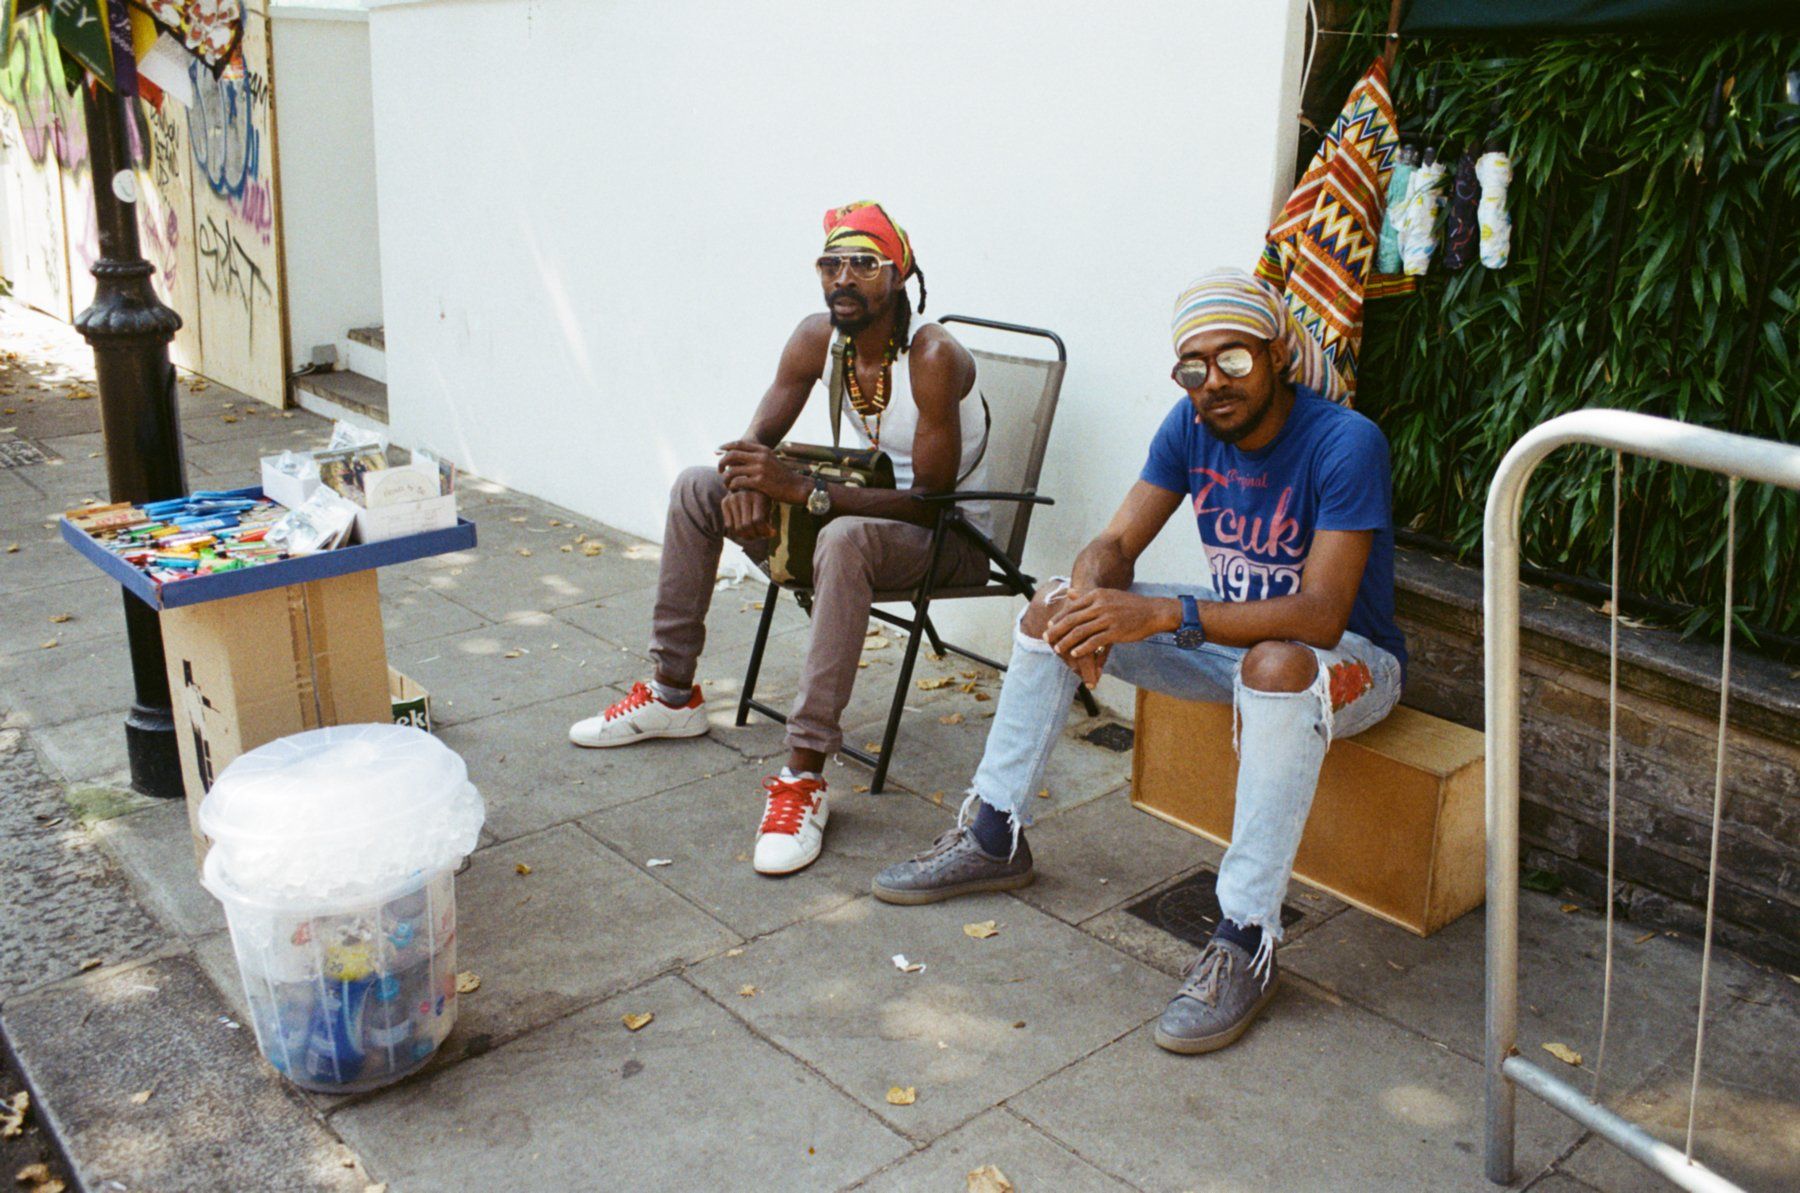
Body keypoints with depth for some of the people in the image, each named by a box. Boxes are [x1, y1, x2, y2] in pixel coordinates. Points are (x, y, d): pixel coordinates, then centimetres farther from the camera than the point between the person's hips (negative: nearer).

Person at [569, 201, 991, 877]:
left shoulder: (933, 358, -26)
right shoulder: (818, 337, -5)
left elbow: (931, 500, -30)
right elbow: (761, 434, 5)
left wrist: (799, 488, -36)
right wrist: (747, 482, -21)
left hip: (948, 537, -8)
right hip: (858, 502, 8)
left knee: (844, 539, -42)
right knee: (698, 488, 5)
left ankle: (805, 772, -38)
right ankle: (673, 694, 13)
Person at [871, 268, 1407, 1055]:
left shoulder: (1346, 444, -27)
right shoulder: (1192, 425, -7)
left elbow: (1320, 615, -35)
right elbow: (1115, 545, -6)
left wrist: (1162, 614, -43)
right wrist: (1091, 594, -32)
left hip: (1348, 658, -6)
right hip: (1233, 629, 7)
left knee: (1277, 667, -42)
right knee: (1056, 604, -3)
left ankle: (1245, 942, -34)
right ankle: (993, 840, 6)